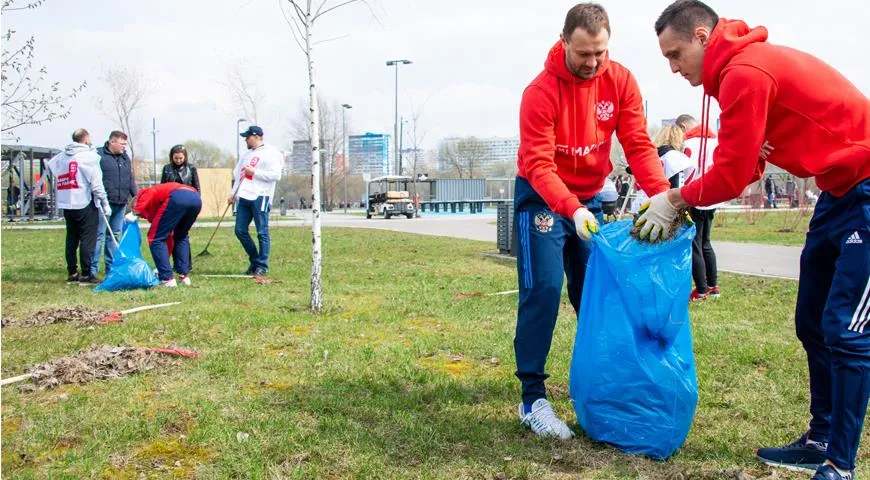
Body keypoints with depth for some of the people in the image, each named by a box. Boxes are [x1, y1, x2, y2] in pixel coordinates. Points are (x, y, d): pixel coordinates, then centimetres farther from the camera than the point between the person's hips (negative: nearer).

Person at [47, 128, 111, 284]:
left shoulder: (61, 156, 12)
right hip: (86, 203, -6)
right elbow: (96, 183, -11)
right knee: (87, 239, -3)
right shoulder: (89, 156, -8)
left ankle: (72, 272, 19)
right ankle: (86, 274, -3)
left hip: (66, 204, 7)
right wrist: (105, 204, -7)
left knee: (71, 239, 14)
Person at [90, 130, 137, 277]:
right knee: (99, 235, -6)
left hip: (121, 204, 7)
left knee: (115, 235, 11)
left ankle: (111, 269, 17)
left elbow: (131, 180, 22)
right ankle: (92, 270, -2)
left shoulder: (125, 158, 17)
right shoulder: (98, 155, -6)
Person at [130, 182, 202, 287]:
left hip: (178, 198, -7)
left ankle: (167, 279, 6)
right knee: (181, 237, 31)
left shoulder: (143, 194, 27)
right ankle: (185, 276, 24)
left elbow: (151, 193, -1)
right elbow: (169, 237, 42)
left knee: (156, 239, 9)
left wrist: (134, 212, -1)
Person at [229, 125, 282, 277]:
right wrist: (234, 194, 17)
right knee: (240, 231, 5)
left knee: (262, 233, -4)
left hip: (260, 197, -8)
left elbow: (276, 175, -14)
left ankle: (262, 266, 1)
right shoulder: (247, 154, 22)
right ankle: (254, 260, 19)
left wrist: (255, 172, -13)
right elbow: (237, 175, 26)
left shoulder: (270, 153, -3)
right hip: (244, 197, 8)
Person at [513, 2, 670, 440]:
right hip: (542, 197, -4)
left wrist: (664, 196, -29)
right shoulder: (541, 92, -22)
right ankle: (532, 399, -7)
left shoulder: (621, 81, -9)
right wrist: (571, 209, -42)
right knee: (543, 290, -12)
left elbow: (638, 145, -14)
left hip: (590, 197, 5)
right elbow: (538, 165, -27)